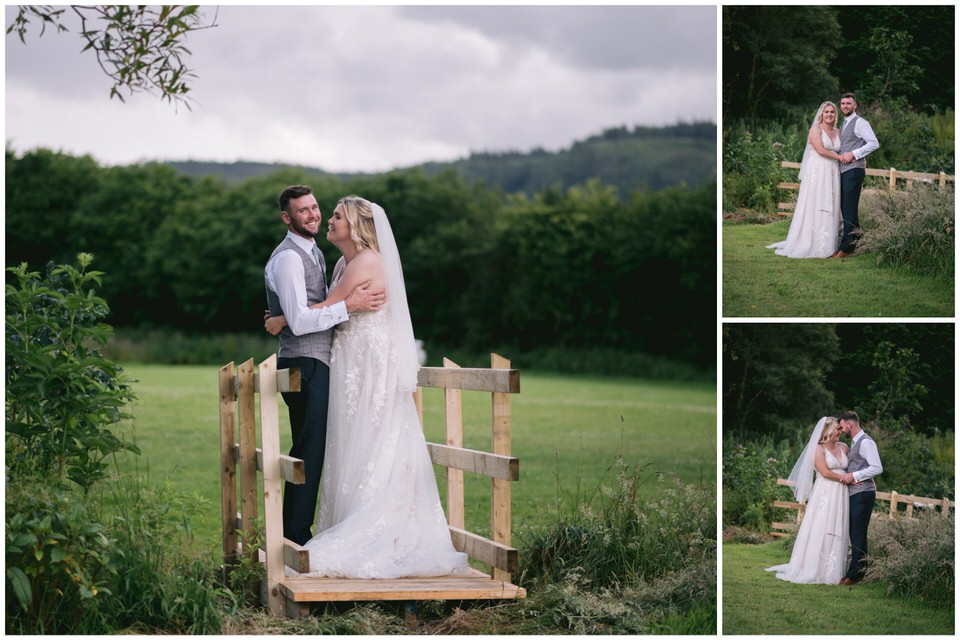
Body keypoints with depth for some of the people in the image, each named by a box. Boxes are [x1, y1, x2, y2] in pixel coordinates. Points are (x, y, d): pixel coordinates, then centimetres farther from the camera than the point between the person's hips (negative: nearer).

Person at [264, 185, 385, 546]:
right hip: (304, 367, -10)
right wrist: (349, 306, -23)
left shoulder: (313, 252, 18)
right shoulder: (288, 258, -14)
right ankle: (294, 539, -6)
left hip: (317, 365, 10)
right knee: (308, 454, -10)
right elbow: (299, 321, -22)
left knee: (313, 453, 11)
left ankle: (298, 536, 17)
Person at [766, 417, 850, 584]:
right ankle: (811, 569, -1)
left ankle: (832, 570, 6)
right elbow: (824, 472, -12)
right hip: (824, 493, -6)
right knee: (820, 531, -5)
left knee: (837, 533, 3)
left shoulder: (843, 447, 12)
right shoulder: (819, 448, -4)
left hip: (840, 495, 6)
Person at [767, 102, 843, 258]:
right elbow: (820, 150, -12)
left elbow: (841, 151, 19)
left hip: (832, 174, 6)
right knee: (814, 207, -6)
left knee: (830, 208, 4)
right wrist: (839, 156, -6)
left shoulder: (837, 132, 16)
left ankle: (827, 244, 6)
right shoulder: (816, 129, -3)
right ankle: (809, 244, -3)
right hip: (817, 172, -6)